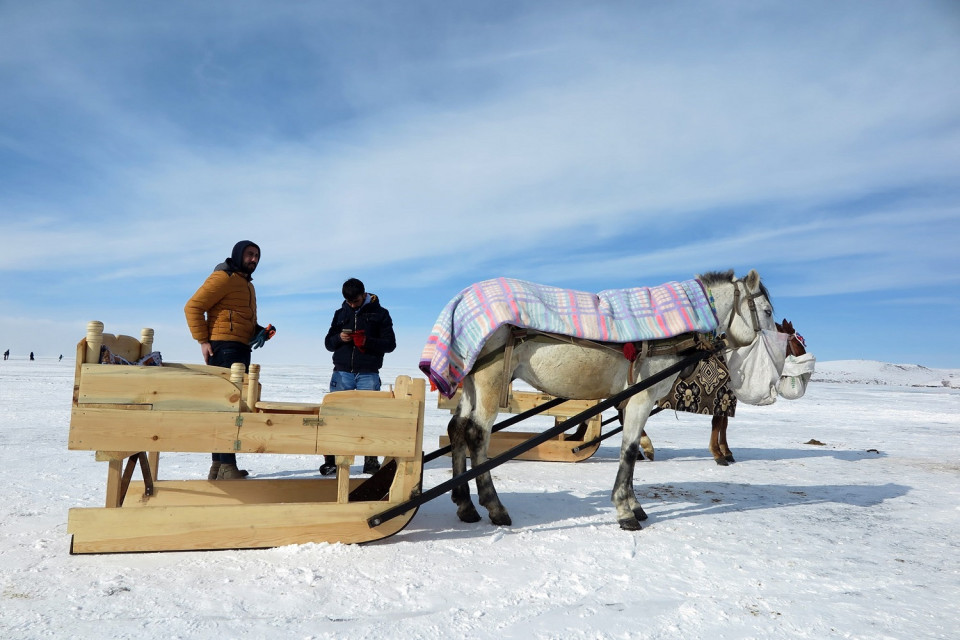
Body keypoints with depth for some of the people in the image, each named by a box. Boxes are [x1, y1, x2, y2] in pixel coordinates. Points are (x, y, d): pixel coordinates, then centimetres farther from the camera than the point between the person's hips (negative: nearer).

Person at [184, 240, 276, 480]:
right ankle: (226, 466, -11)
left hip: (242, 350, 10)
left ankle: (218, 465, 19)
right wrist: (203, 340, -15)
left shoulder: (248, 285, 23)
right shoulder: (224, 277, -5)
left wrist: (260, 332, 11)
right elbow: (193, 306, -11)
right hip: (224, 348, -10)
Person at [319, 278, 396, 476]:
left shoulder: (379, 313, 5)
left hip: (368, 374, -2)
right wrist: (339, 338, -8)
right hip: (342, 372, 2)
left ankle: (371, 461, 10)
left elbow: (390, 344, 0)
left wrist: (367, 342, -17)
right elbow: (328, 343, 15)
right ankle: (330, 460, 9)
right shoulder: (341, 313, 14)